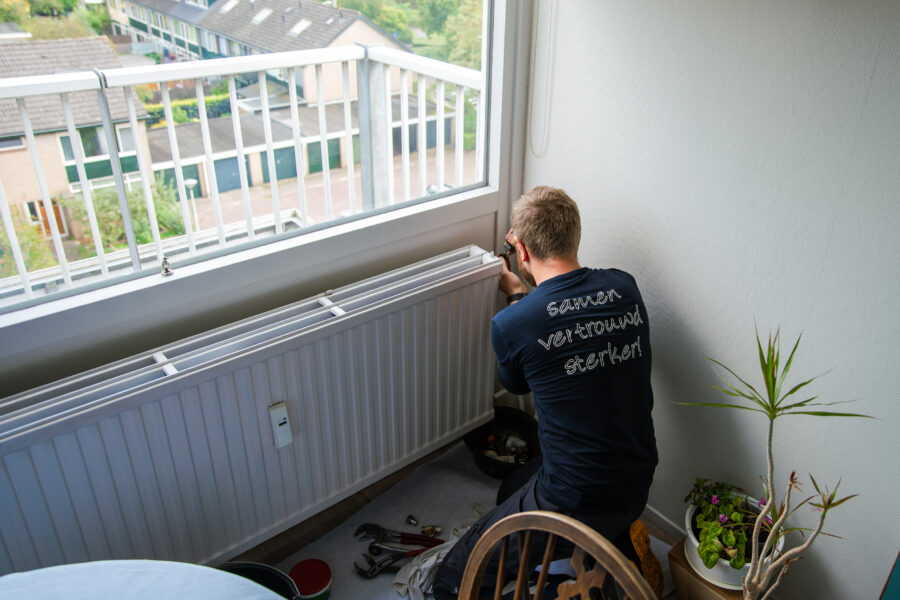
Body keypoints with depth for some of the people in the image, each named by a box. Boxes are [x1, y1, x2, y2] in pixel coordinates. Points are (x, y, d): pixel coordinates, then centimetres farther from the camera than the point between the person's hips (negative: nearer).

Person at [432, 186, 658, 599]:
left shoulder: (511, 325, -20)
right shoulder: (624, 288, -5)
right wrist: (520, 292, 29)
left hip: (576, 505, -7)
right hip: (637, 488, 7)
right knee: (512, 490, 33)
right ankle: (620, 544, 18)